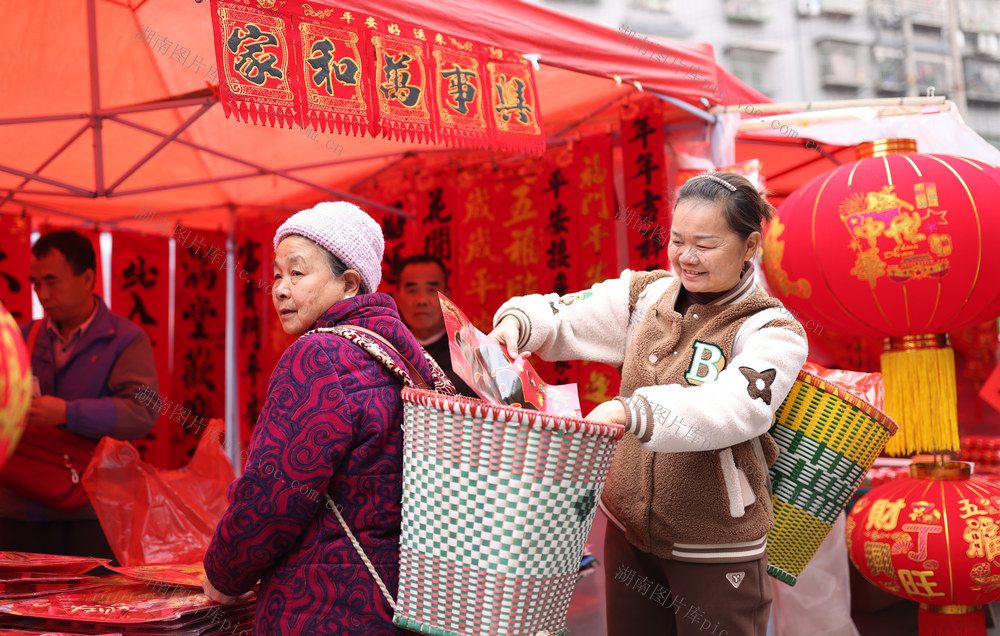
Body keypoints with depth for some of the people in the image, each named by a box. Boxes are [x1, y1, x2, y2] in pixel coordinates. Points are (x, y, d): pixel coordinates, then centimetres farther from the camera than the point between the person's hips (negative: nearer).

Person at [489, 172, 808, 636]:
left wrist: (633, 411, -44)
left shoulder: (773, 331, -12)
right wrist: (519, 322, -17)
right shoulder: (647, 295, 2)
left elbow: (734, 408, -30)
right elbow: (561, 319, 7)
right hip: (629, 530, 5)